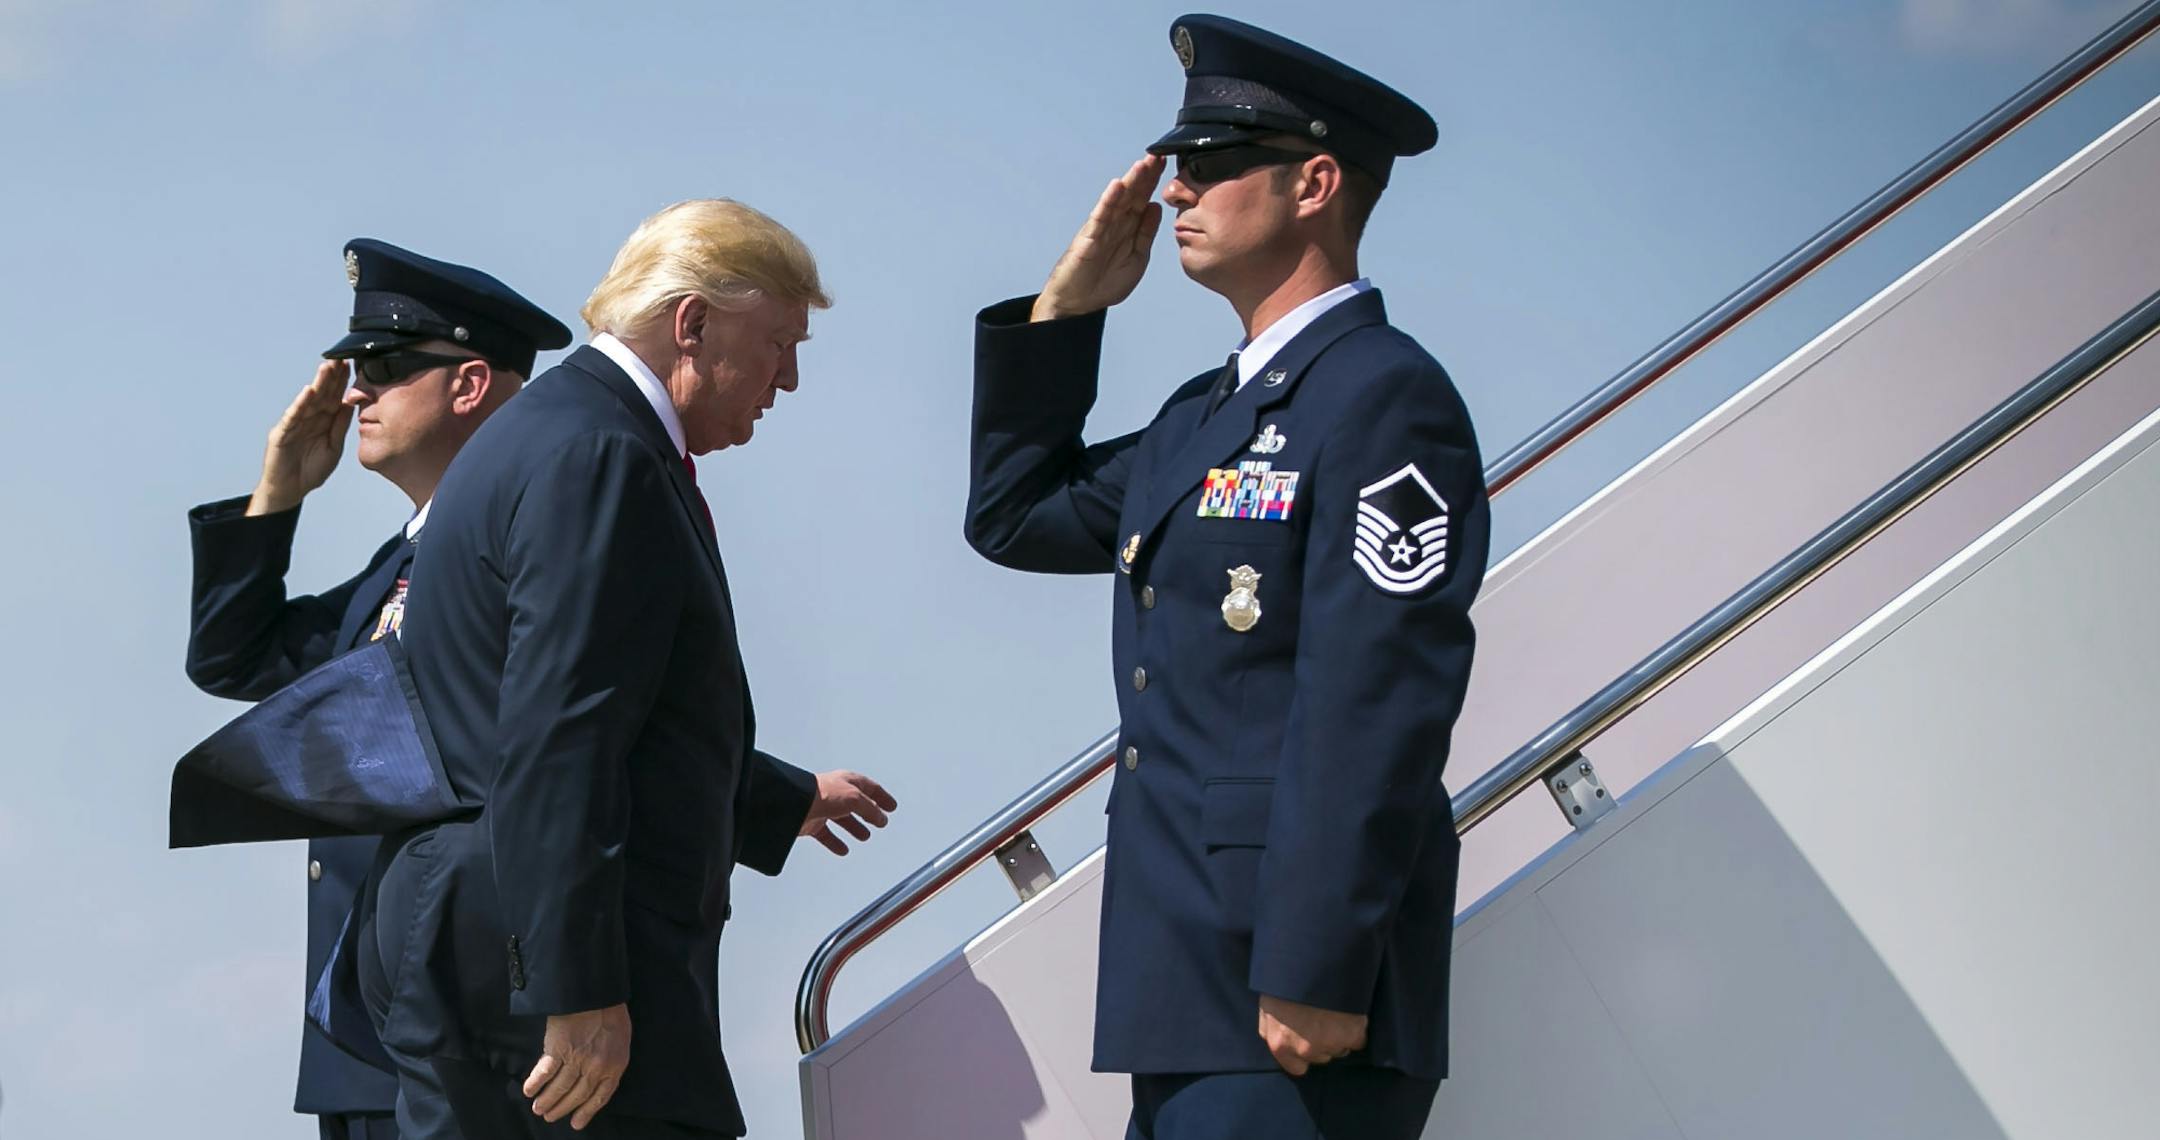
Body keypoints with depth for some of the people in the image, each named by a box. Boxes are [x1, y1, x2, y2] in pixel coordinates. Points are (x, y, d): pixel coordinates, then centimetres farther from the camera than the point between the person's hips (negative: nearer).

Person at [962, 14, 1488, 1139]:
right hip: (1185, 998, 9)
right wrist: (1064, 308, 16)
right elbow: (1014, 517, 27)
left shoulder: (1382, 396, -11)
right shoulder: (1205, 415, 18)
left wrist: (1315, 977, -23)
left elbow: (1374, 713, -18)